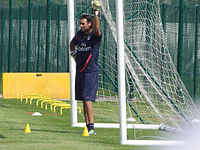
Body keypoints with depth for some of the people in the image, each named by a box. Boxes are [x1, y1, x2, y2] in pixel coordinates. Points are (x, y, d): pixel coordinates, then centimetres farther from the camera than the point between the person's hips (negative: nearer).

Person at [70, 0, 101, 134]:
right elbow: (73, 43, 32)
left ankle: (92, 127, -17)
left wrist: (96, 14, -41)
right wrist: (73, 53, 18)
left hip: (91, 71, -7)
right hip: (80, 71, 7)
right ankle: (88, 127, 16)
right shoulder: (79, 34, 11)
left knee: (88, 99, -16)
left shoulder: (95, 34, -9)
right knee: (84, 100, 10)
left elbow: (97, 29, -34)